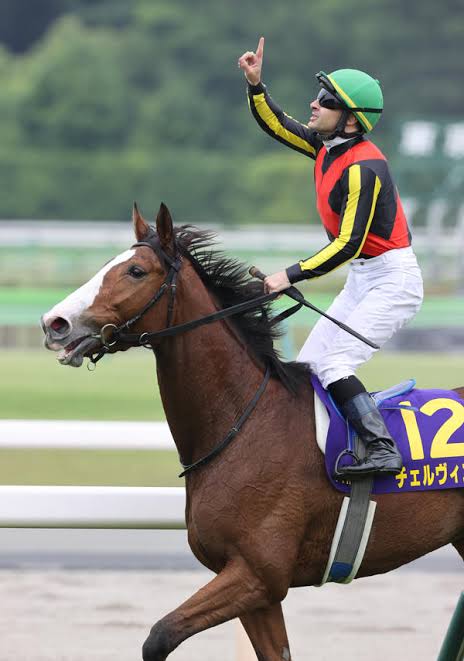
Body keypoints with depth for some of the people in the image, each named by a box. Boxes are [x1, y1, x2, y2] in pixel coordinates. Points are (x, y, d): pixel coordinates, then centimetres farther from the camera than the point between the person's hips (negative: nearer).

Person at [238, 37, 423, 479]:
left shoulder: (361, 168, -23)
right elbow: (277, 125, 19)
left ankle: (383, 450, -27)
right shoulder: (328, 147, 4)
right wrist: (255, 85, 4)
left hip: (393, 280, -10)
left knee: (332, 364, -21)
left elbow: (348, 244, -26)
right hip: (361, 280, 10)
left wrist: (292, 275, -28)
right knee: (306, 368, 8)